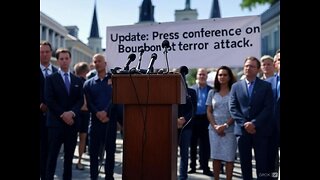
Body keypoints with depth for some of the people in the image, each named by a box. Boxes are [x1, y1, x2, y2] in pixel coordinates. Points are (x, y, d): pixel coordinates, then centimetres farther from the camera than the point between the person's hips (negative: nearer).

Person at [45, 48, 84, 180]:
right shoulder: (51, 79, 3)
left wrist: (72, 112, -12)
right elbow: (49, 100, -6)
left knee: (69, 155, 9)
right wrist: (62, 114, -14)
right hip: (56, 122, -3)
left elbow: (81, 100, 5)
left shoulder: (78, 80, 13)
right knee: (52, 155, -1)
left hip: (73, 122, 3)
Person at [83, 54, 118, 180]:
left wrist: (106, 112, -17)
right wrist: (97, 114, -14)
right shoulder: (88, 83, 11)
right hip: (96, 120, 2)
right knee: (94, 150, 3)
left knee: (110, 149, 6)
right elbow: (88, 103, 2)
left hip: (111, 119, -1)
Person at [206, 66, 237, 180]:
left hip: (230, 130, -2)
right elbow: (209, 111, 9)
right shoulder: (212, 92, 11)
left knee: (229, 158, 0)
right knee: (216, 157, 5)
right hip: (214, 129, 2)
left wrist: (225, 125, -13)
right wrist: (215, 126, -6)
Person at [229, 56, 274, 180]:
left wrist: (254, 123, -15)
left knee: (262, 163, 1)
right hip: (242, 129, 2)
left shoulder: (266, 86, 4)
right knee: (245, 163, 8)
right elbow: (232, 107, 2)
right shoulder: (236, 86, 9)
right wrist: (244, 123, -10)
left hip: (260, 130, -2)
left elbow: (268, 108, -5)